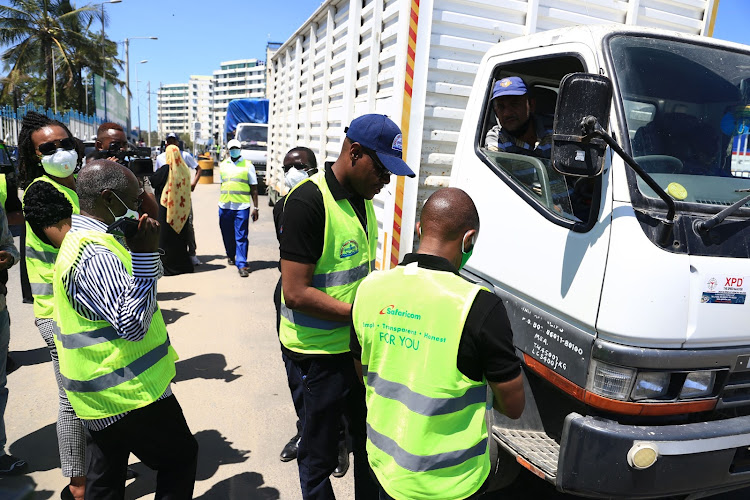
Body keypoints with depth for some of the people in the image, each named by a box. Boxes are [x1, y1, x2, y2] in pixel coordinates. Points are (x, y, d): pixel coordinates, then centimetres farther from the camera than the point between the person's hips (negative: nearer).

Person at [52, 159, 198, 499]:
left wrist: (144, 250, 7)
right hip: (129, 392, -10)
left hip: (104, 393, 10)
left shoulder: (82, 239, 10)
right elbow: (133, 324, -29)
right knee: (180, 456, 8)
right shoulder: (95, 255, -24)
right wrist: (144, 253, -29)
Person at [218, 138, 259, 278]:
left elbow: (254, 188, 3)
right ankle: (231, 256, 36)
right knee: (227, 235, 13)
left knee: (241, 237, -7)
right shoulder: (222, 165, 13)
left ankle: (242, 265, -5)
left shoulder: (248, 165, 2)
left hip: (242, 207, -4)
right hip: (224, 206, 4)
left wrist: (255, 207, -2)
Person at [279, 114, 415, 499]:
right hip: (321, 352, -8)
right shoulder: (308, 202, -22)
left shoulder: (361, 198, 5)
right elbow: (296, 294, -25)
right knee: (320, 455, 12)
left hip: (360, 344, 8)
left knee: (370, 437, 25)